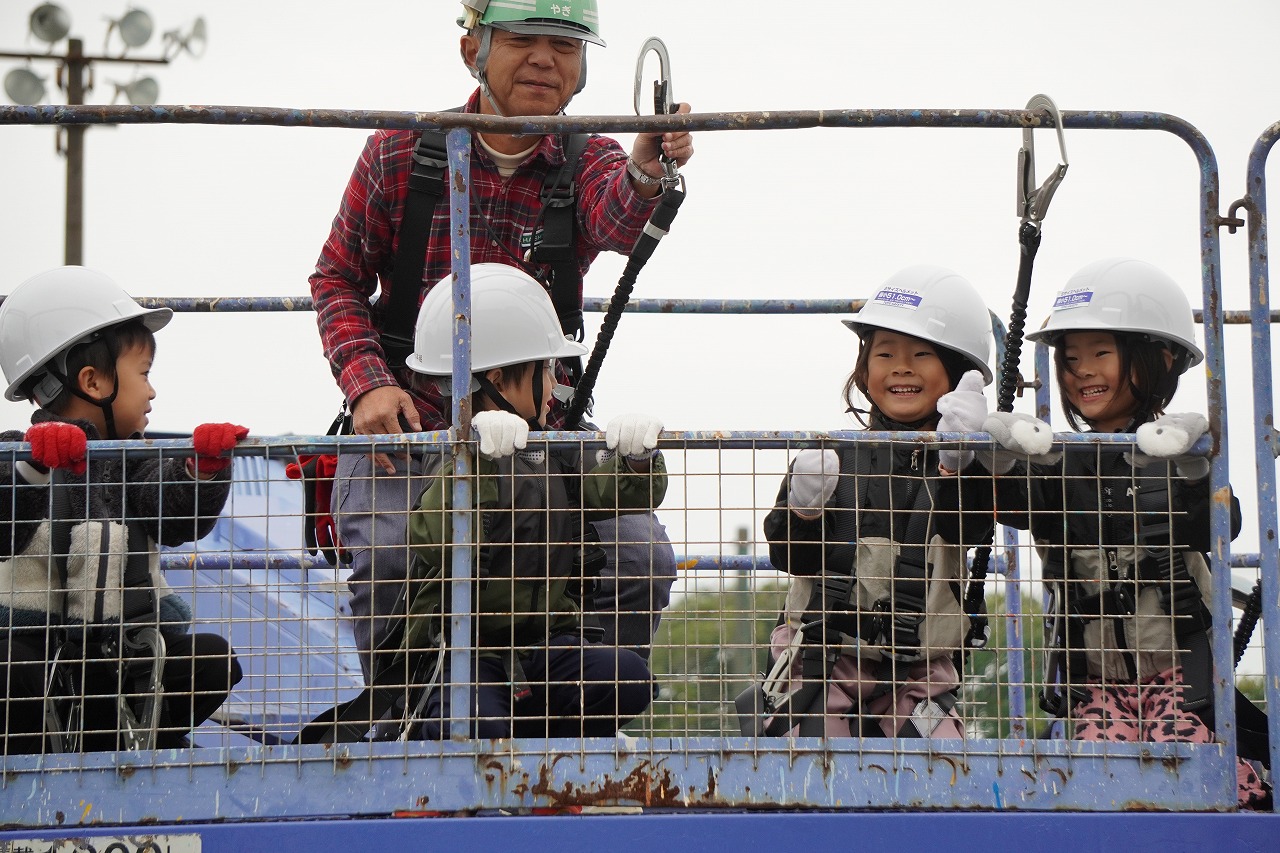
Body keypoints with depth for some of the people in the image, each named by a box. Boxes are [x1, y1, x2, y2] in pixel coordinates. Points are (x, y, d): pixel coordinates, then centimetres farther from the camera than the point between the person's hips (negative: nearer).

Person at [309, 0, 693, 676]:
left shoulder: (587, 164, 1)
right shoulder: (398, 154, -1)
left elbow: (617, 221, -24)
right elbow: (337, 278, 6)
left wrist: (645, 167, -50)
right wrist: (368, 384, -13)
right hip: (404, 418, -1)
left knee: (642, 561, -16)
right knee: (385, 559, -28)